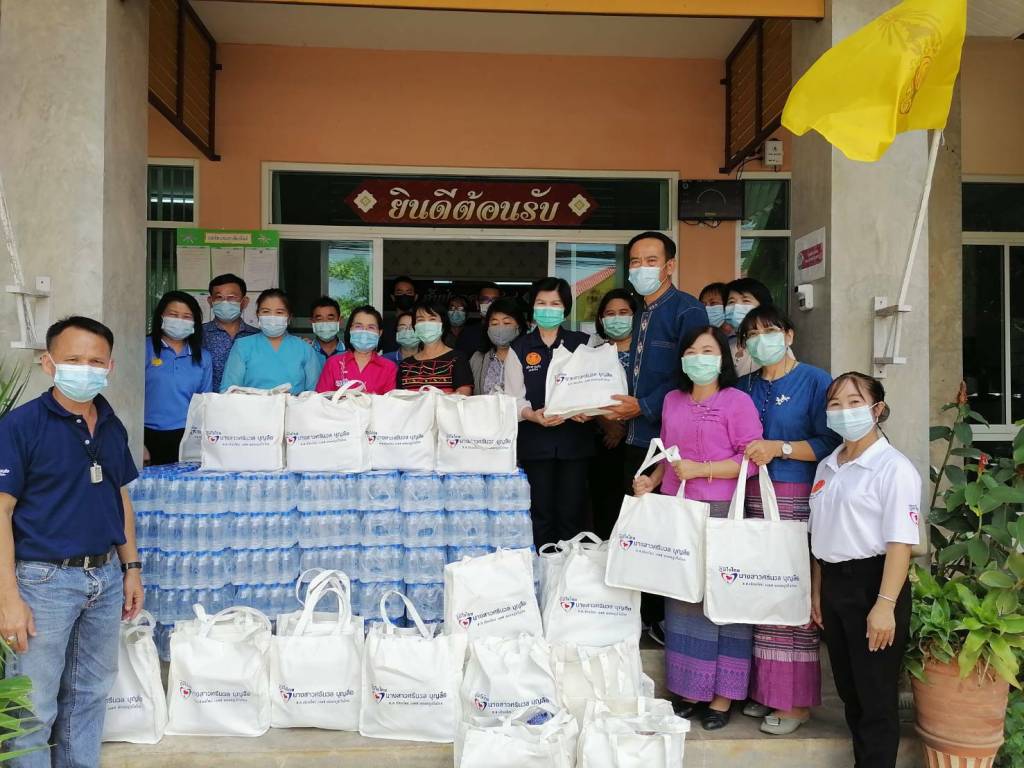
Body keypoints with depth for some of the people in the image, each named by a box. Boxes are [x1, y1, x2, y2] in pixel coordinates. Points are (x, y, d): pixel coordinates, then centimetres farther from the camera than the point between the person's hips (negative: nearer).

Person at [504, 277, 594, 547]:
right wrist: (532, 414, -20)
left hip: (574, 439, 0)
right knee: (540, 513, 4)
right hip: (535, 441, 0)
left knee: (571, 514, 3)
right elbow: (514, 398, 1)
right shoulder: (519, 348, 7)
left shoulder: (582, 344, 8)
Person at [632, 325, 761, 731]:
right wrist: (651, 481, 4)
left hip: (719, 512, -5)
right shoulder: (672, 401, 15)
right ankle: (688, 689, 20)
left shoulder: (737, 401, -4)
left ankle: (722, 695, 8)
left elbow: (752, 459, -10)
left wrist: (699, 469, -15)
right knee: (682, 598, 9)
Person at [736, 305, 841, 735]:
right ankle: (764, 688, 17)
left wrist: (778, 448, -15)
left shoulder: (814, 381, 0)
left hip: (798, 498, -5)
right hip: (754, 498, 5)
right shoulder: (744, 388, 16)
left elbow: (829, 443, -9)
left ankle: (797, 698, 5)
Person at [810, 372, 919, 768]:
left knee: (876, 696, 4)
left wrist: (885, 605, -21)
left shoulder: (893, 468, -12)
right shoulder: (827, 467, 11)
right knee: (849, 690, 17)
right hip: (833, 583, 7)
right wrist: (817, 592, 15)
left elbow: (900, 543, -17)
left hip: (871, 583, -7)